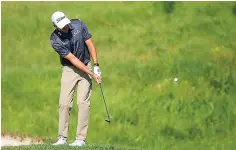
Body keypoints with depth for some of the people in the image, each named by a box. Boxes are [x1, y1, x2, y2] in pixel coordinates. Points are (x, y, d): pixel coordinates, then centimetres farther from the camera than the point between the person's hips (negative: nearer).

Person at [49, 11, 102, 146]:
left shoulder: (79, 24, -14)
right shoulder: (55, 40, -19)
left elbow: (90, 45, -6)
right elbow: (72, 59, -20)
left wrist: (96, 66, -11)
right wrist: (91, 74, -22)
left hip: (86, 66, 0)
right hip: (69, 69, 0)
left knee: (83, 102, -8)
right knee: (64, 103, -7)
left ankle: (81, 138, -8)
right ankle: (63, 138, -1)